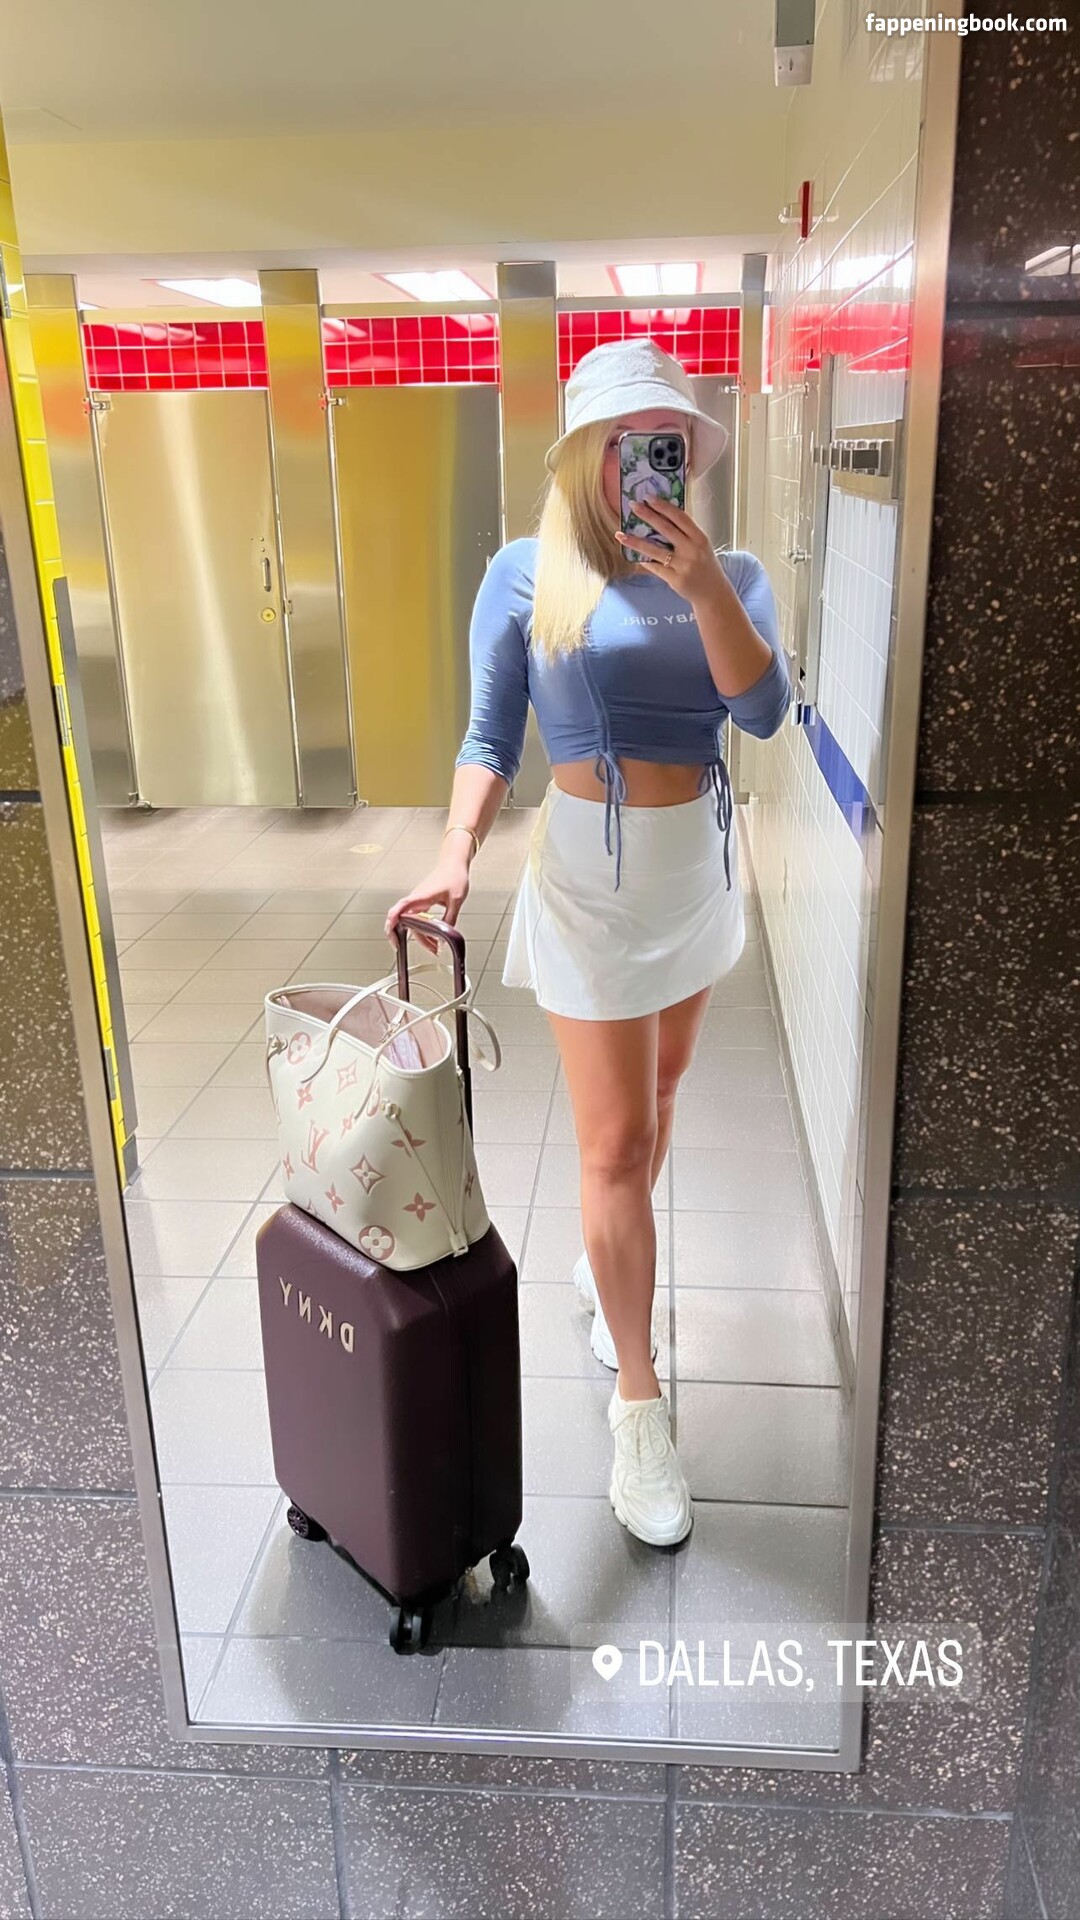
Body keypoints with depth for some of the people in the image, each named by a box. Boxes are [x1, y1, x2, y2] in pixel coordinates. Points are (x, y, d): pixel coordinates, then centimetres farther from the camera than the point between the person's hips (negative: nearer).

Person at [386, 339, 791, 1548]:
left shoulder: (730, 575, 2)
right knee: (616, 1141, -3)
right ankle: (640, 1401, 11)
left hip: (699, 860, 4)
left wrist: (702, 583, -23)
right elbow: (491, 737, -5)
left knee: (658, 1092, 19)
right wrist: (456, 852, -20)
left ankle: (603, 1261, 45)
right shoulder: (527, 575, -5)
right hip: (592, 869, -4)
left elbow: (765, 711, -13)